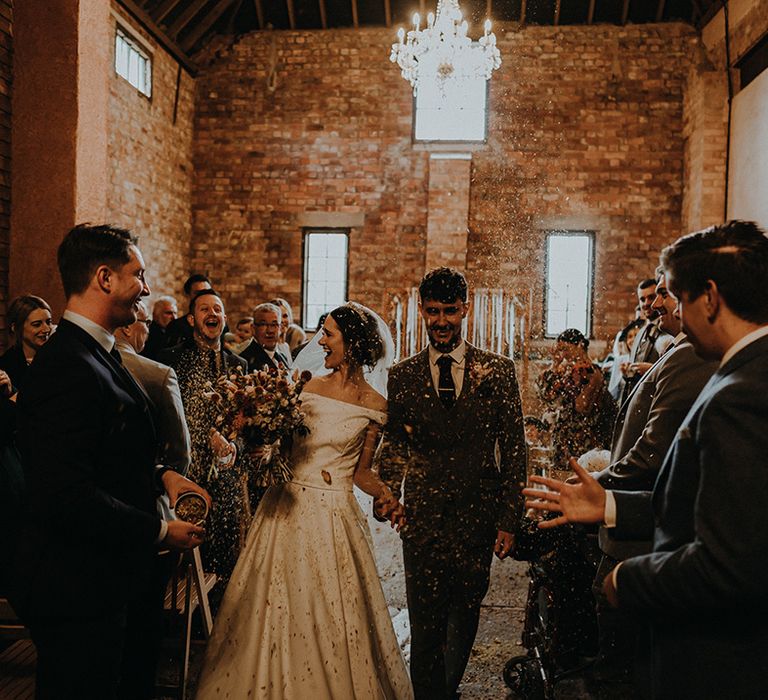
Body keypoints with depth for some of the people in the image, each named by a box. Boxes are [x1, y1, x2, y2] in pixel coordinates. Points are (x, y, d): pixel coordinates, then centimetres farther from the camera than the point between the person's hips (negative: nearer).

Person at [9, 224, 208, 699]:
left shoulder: (98, 355, 9)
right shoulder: (67, 369, -24)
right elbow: (69, 496, -29)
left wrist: (161, 475, 1)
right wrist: (160, 531, -17)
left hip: (113, 580, 10)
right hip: (78, 591, -10)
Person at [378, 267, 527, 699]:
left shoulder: (499, 371, 0)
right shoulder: (403, 376, 3)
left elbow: (514, 449, 0)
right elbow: (394, 444, 10)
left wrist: (509, 520, -2)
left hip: (478, 518, 0)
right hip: (423, 519, 0)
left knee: (464, 620, 17)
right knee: (425, 626, 7)